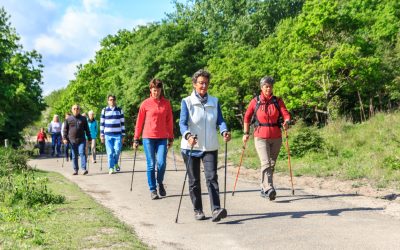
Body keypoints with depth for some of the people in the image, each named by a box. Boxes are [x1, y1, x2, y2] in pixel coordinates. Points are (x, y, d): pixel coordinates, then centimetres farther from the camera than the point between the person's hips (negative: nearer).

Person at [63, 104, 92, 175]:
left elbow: (87, 129, 12)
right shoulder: (68, 119, 7)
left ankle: (84, 169, -16)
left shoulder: (83, 119, 8)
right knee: (74, 156, 6)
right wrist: (64, 138, -3)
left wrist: (89, 138, 11)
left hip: (81, 140, -1)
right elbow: (65, 130, 8)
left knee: (82, 153, -13)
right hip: (72, 140, 1)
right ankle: (75, 170, 12)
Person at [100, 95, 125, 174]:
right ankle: (111, 168, 8)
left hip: (118, 135, 0)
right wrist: (102, 135, 3)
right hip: (108, 135, 0)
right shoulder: (104, 110, 6)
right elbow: (102, 123, 8)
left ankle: (116, 163, 21)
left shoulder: (119, 110, 8)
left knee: (117, 150, -7)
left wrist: (123, 135, 4)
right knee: (110, 152, -2)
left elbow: (122, 123, 8)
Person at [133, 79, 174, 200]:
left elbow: (169, 121, 10)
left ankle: (160, 183, 21)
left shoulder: (166, 103, 5)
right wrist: (136, 139, 4)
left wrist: (171, 138, 11)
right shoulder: (145, 104, 0)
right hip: (148, 138, -1)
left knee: (162, 163, -7)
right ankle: (152, 190, 11)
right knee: (151, 165, 0)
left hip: (162, 138, 1)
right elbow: (139, 121, 4)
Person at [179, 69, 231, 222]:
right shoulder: (187, 102, -2)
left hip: (210, 147, 2)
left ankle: (216, 209, -19)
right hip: (191, 147, -1)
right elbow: (182, 123, -13)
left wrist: (224, 131, -23)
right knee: (194, 181, 7)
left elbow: (220, 120, 0)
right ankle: (198, 210, 20)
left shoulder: (214, 101, 9)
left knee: (212, 178, -12)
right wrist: (188, 135, -34)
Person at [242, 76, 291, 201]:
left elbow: (286, 114, -3)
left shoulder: (278, 101, 6)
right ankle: (269, 189, -26)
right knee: (265, 163, -17)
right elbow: (247, 117, 9)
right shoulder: (255, 101, 1)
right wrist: (246, 133, 5)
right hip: (261, 137, -3)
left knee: (272, 164, 11)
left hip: (276, 137, 3)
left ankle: (264, 188, 25)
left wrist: (286, 122, -25)